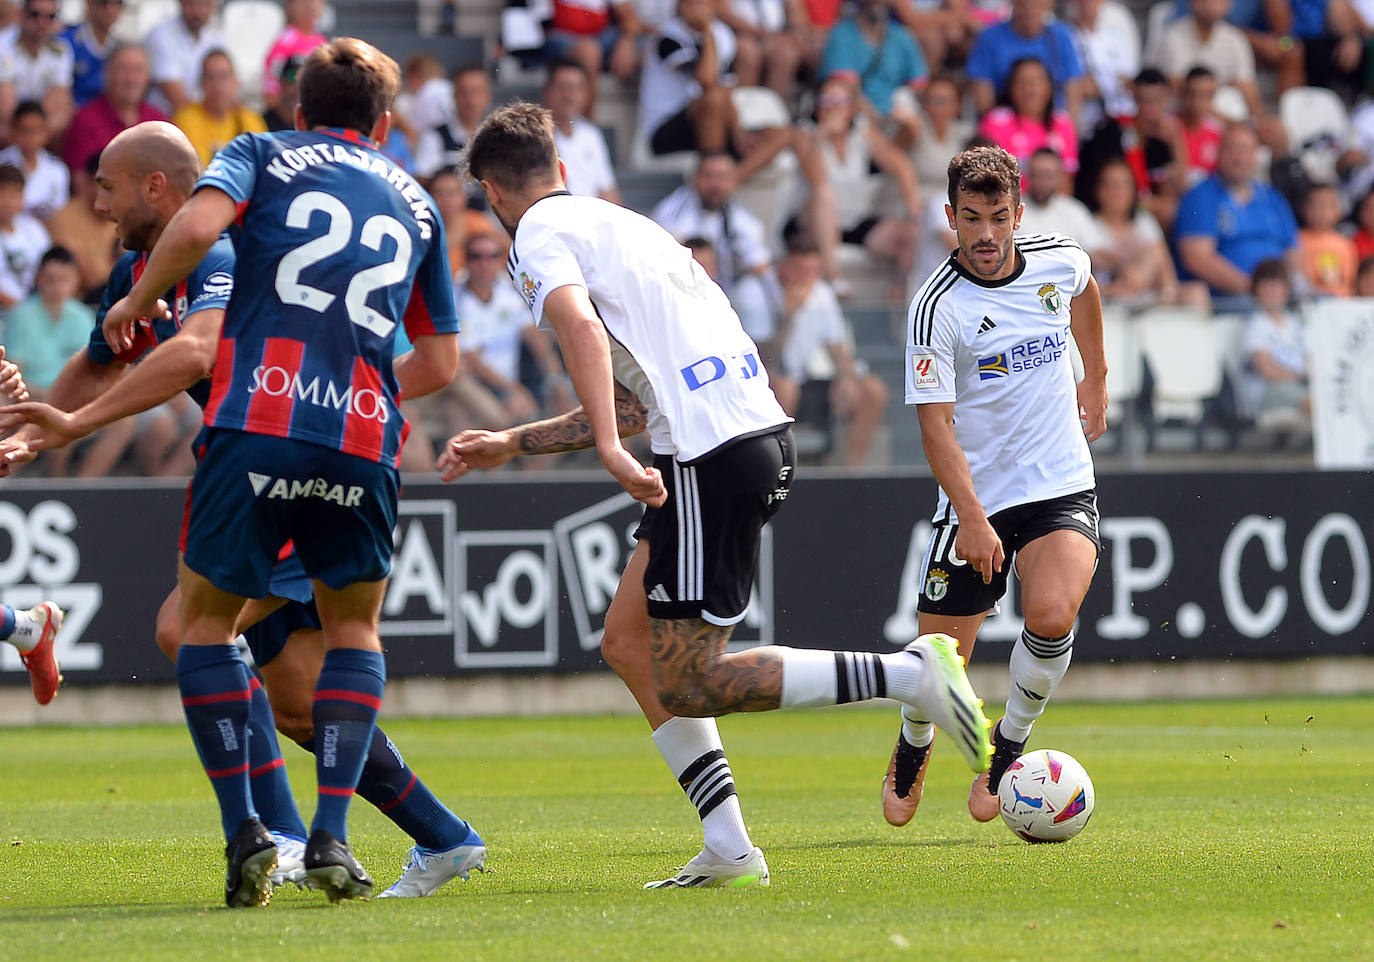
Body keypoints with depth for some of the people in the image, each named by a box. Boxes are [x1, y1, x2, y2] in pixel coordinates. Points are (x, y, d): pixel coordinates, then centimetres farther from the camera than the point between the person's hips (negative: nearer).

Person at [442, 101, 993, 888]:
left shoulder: (540, 236, 1)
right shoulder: (617, 223, 28)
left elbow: (581, 325, -21)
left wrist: (612, 449, -30)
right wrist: (510, 444, 36)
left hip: (713, 454, -9)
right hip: (763, 429, 9)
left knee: (687, 685, -5)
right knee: (628, 640, 16)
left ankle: (907, 674, -15)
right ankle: (729, 849, 9)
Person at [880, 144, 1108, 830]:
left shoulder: (1060, 260, -2)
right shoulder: (937, 308, -16)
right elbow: (936, 425, -21)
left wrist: (1096, 378, 32)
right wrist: (973, 519, -30)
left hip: (1062, 489, 2)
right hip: (975, 501, -2)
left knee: (1050, 618, -26)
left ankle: (1010, 745, 2)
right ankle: (913, 750, 36)